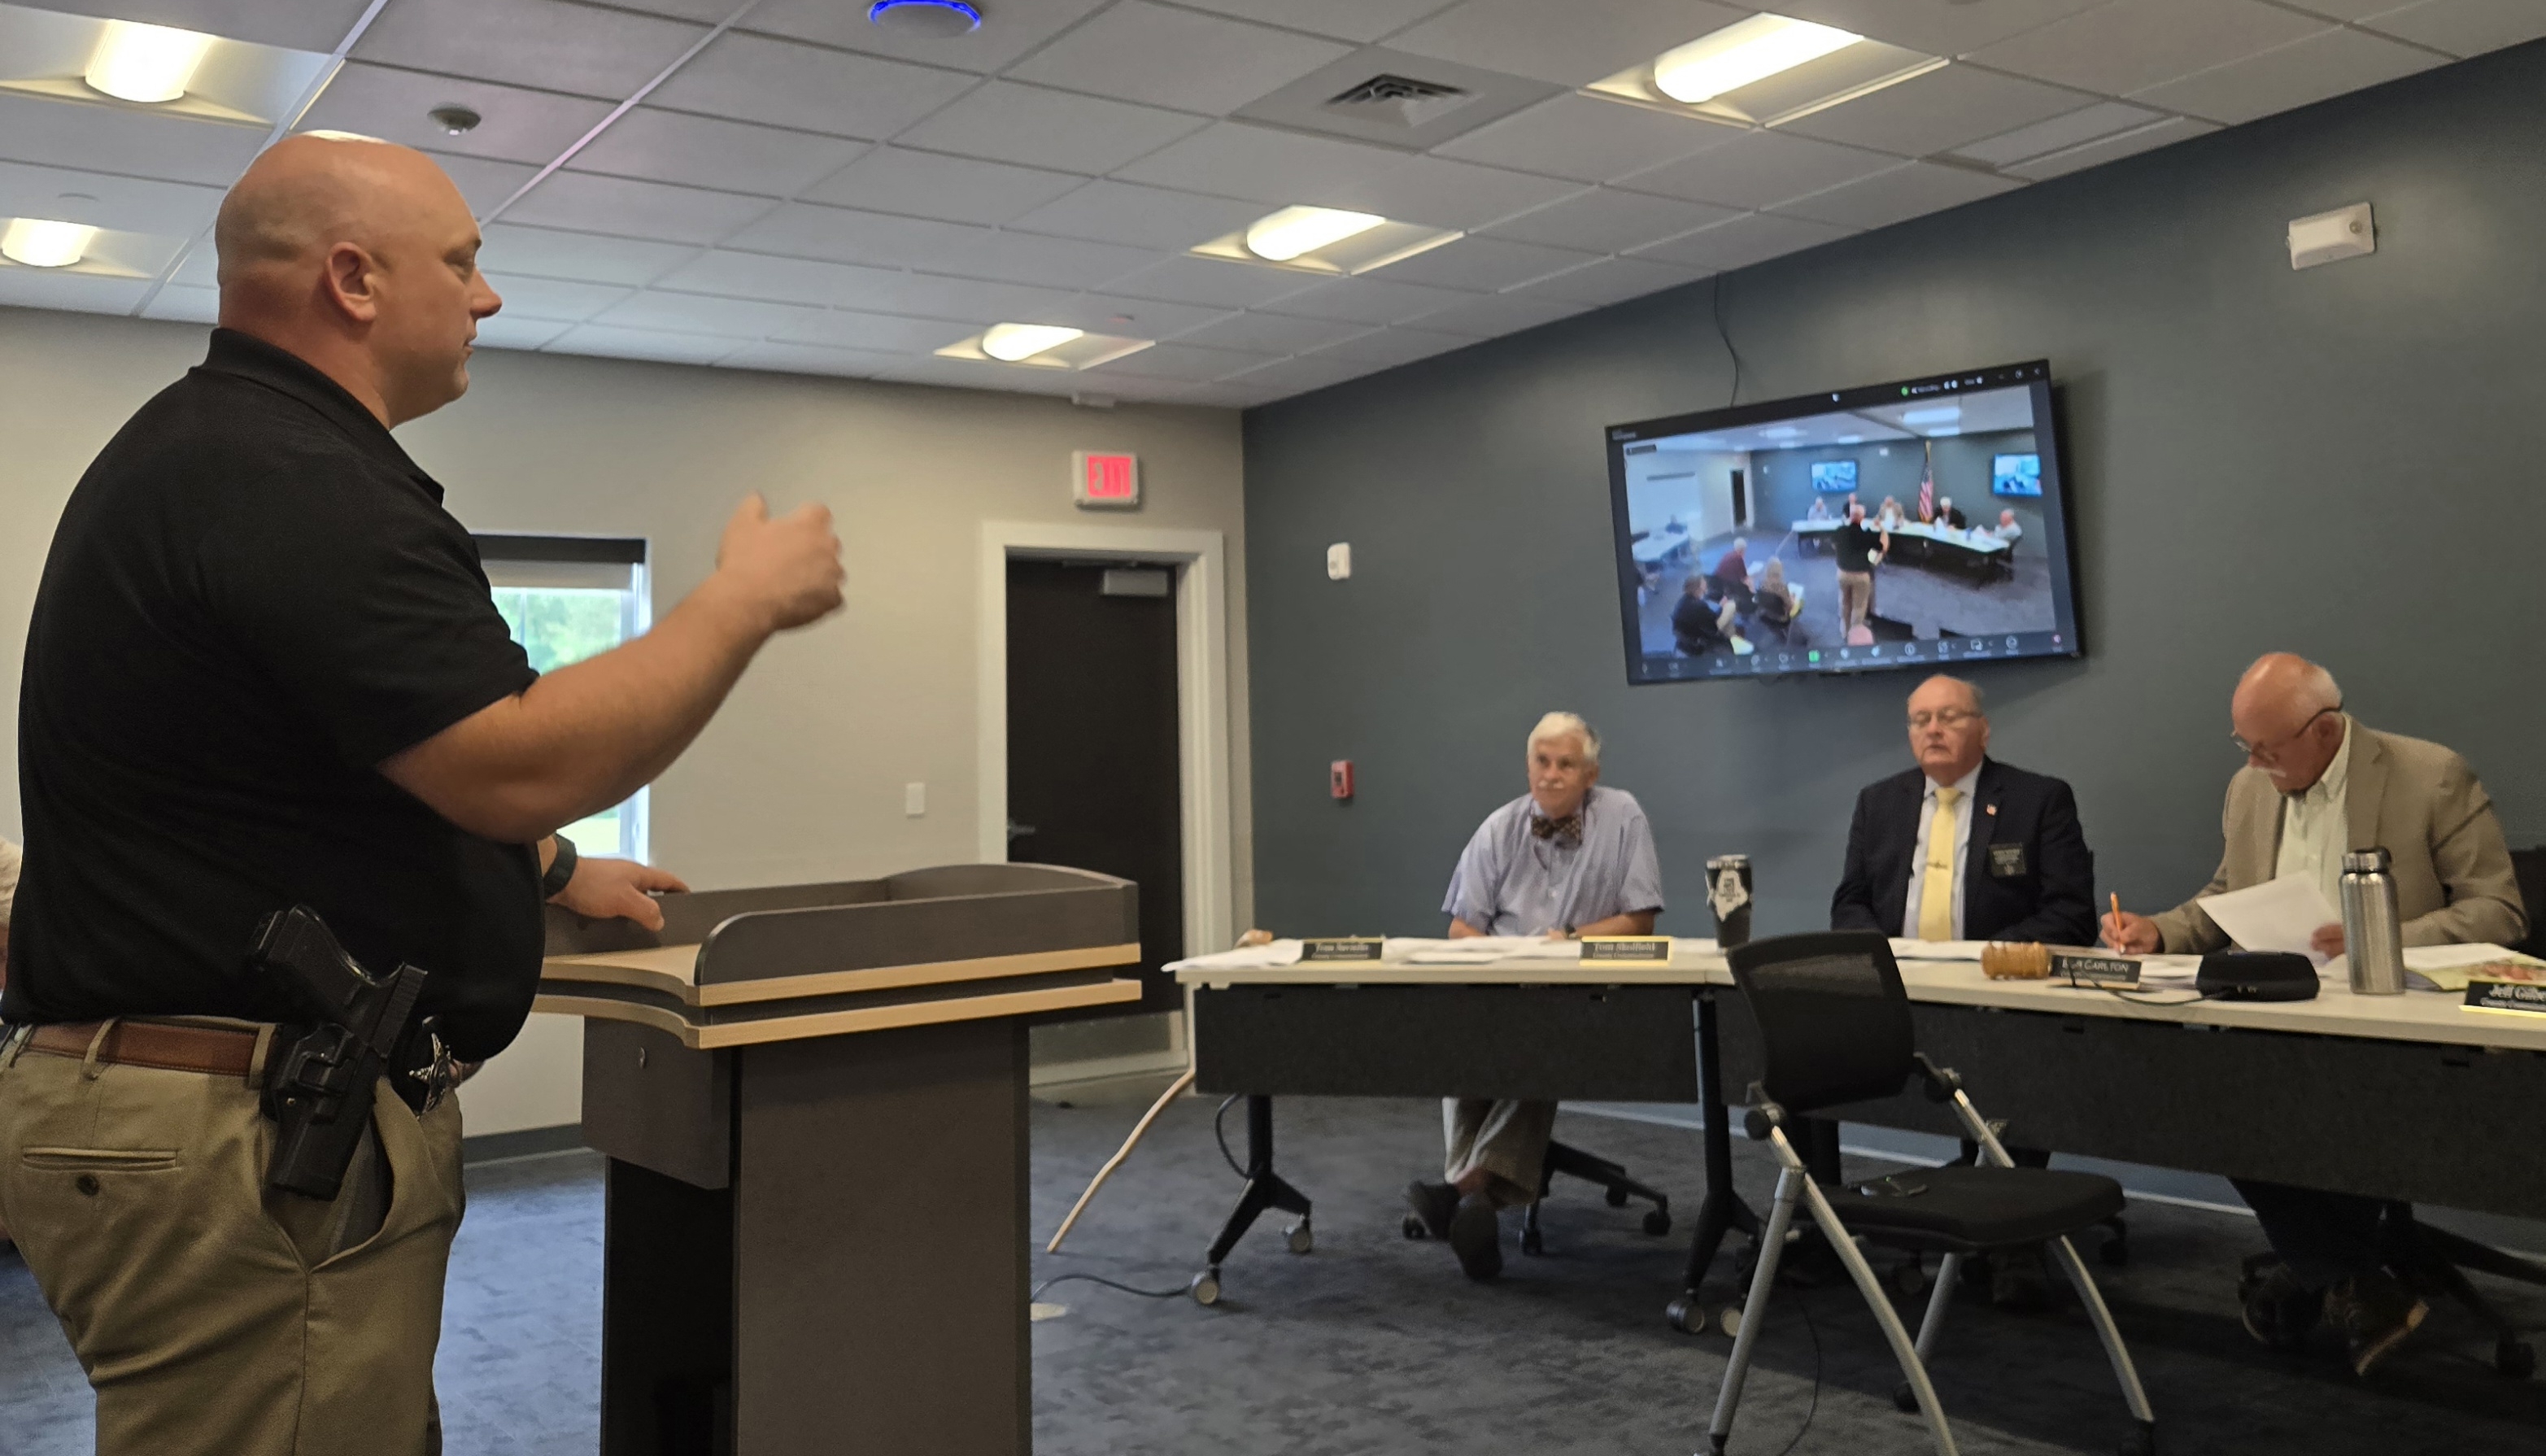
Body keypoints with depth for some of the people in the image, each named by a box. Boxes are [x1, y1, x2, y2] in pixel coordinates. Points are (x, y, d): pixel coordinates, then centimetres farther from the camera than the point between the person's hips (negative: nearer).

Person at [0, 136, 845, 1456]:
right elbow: (518, 762, -27)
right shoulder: (291, 482, -20)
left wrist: (548, 869, 23)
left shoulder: (208, 450, 15)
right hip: (245, 1139, -11)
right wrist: (744, 602, -14)